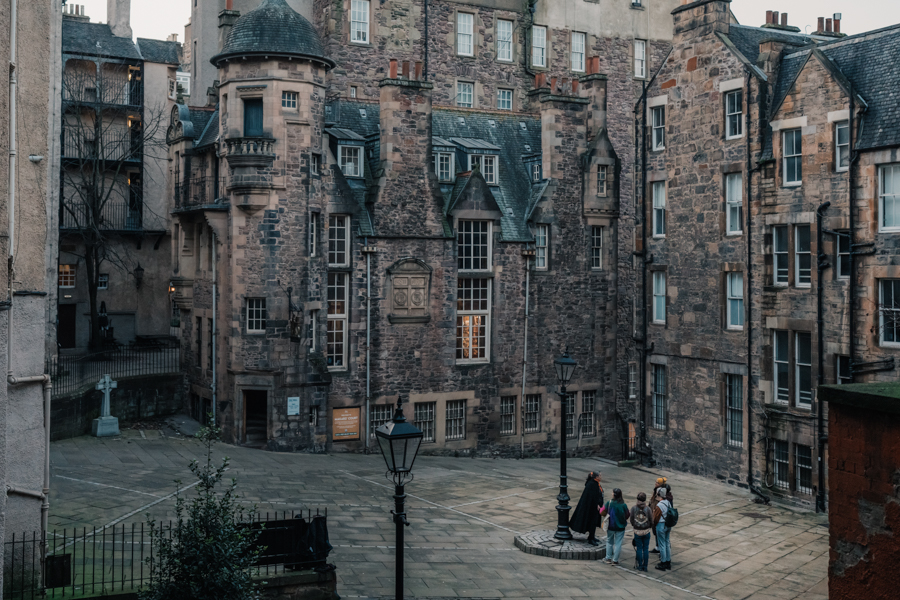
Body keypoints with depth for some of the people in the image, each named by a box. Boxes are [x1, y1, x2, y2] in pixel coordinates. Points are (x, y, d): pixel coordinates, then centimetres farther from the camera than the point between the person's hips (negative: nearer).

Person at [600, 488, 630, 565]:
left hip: (610, 526, 1)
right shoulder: (624, 505, -14)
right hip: (620, 527, -1)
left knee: (609, 542, 18)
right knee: (618, 543, 8)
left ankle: (608, 558, 19)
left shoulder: (609, 503, -14)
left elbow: (602, 513, -8)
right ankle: (615, 560, 9)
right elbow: (627, 515, -4)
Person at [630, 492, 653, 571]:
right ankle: (645, 566, 12)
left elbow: (631, 519, -3)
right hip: (646, 532, 0)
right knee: (645, 549, 9)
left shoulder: (633, 508, -10)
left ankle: (640, 566, 12)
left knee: (639, 549, 9)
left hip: (637, 532, 0)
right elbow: (651, 521, -4)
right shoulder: (648, 509, -11)